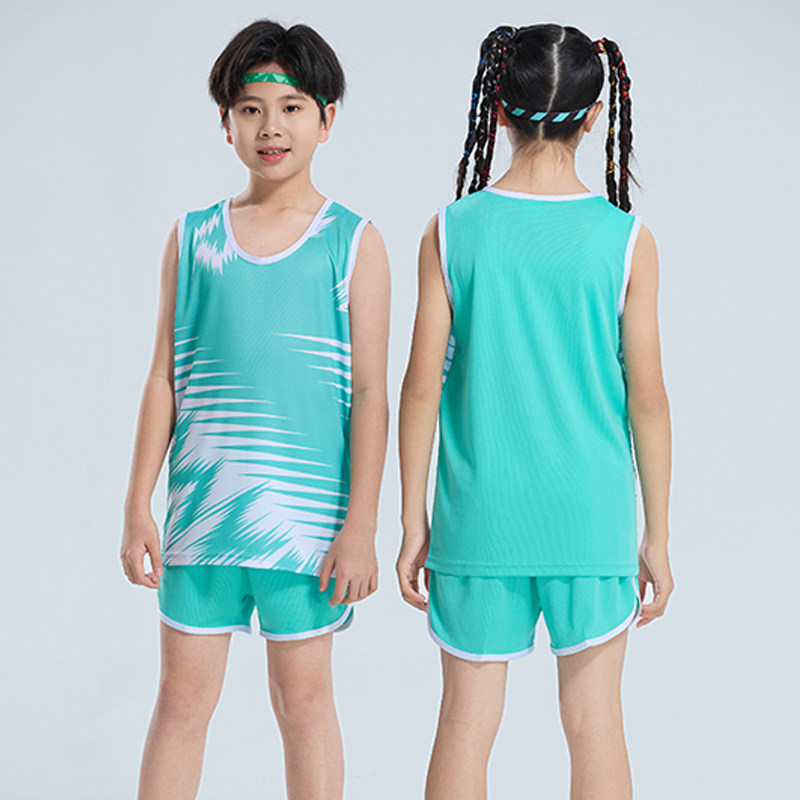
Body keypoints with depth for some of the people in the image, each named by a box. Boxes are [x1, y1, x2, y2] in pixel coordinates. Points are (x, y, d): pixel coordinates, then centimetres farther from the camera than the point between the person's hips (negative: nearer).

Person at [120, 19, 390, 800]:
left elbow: (369, 392, -3)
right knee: (182, 695, 7)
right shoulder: (192, 237, 6)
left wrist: (361, 524, -7)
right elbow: (164, 378, 8)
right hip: (201, 505, 2)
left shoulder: (353, 242, -1)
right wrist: (138, 506, 4)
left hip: (304, 510, -2)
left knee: (302, 698, 7)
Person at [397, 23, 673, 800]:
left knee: (466, 720, 10)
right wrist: (656, 538, 7)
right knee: (593, 721, 10)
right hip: (590, 518, 0)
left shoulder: (452, 231, -5)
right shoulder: (625, 239, -5)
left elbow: (423, 387, -3)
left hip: (479, 520, 0)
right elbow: (647, 400, -2)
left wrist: (413, 523, 6)